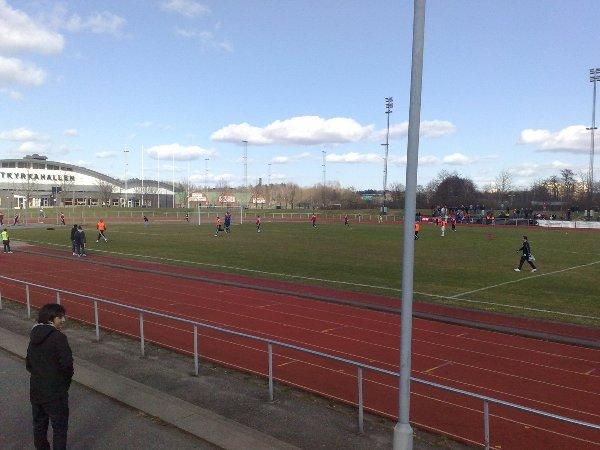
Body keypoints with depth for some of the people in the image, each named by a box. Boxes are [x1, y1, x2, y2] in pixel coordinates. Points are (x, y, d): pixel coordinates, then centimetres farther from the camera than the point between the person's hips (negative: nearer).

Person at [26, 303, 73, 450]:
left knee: (39, 423, 21)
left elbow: (28, 364, 11)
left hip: (35, 389, 7)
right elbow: (67, 364, -23)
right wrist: (67, 380, -5)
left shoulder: (34, 337, 4)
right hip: (55, 392, -7)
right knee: (60, 427, 7)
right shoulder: (59, 338, -20)